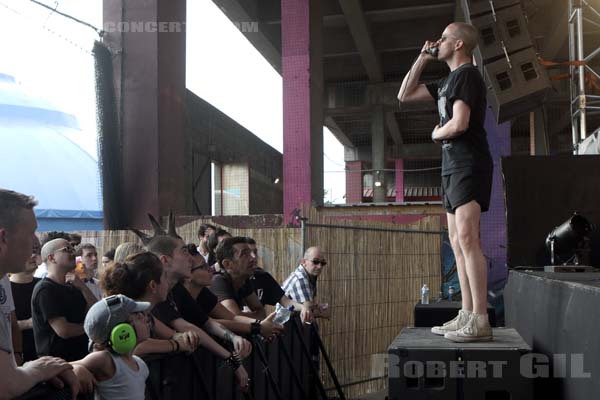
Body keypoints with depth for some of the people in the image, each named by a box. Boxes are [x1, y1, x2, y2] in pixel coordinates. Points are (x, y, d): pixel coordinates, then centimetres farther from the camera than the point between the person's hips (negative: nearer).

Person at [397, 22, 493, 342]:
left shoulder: (467, 74, -7)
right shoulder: (448, 81, 21)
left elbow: (459, 124, -19)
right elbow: (404, 95, 27)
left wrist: (435, 134, 2)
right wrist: (421, 60, 19)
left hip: (468, 165, -10)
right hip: (453, 166, 10)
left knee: (467, 238, -17)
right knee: (457, 242, 7)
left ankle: (480, 321, -19)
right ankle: (467, 316, 9)